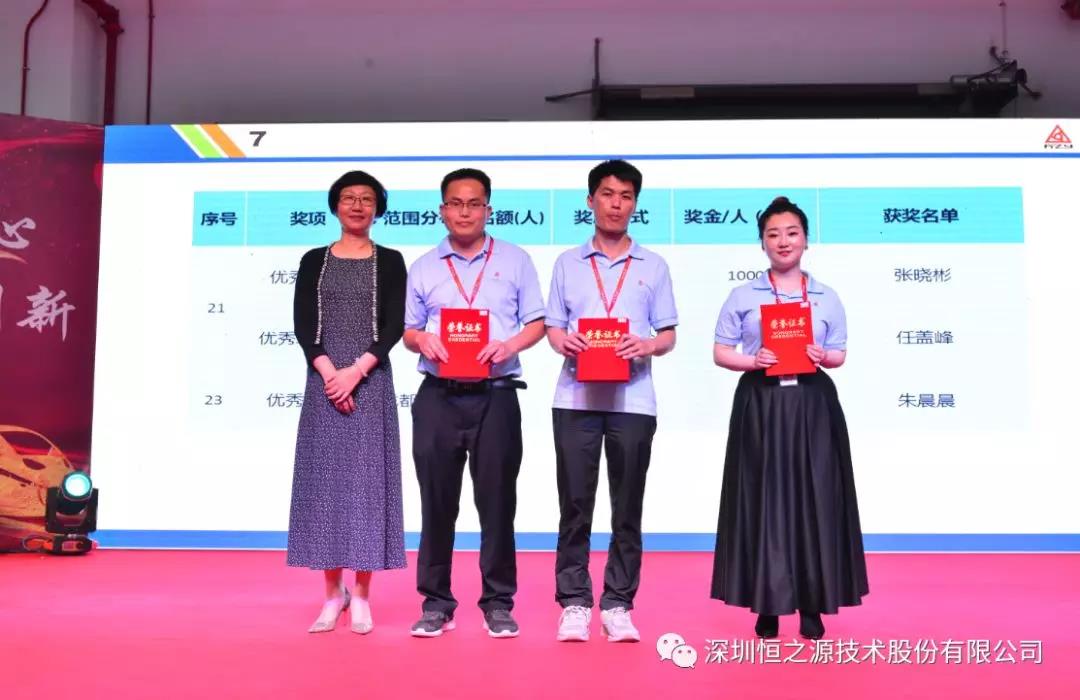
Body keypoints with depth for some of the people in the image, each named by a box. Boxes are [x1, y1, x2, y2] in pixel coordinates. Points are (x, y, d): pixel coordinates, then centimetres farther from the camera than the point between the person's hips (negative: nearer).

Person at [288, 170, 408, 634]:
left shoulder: (389, 261, 7)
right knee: (324, 478, 1)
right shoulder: (314, 261, 10)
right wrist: (329, 373, -12)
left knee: (366, 478, -1)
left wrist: (356, 372, -14)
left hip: (371, 380, -1)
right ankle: (333, 594, 10)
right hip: (324, 380, 1)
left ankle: (361, 595, 6)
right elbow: (303, 325, 1)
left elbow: (394, 326, -3)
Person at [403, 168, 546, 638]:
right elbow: (408, 331, 13)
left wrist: (510, 345, -15)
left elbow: (537, 323, 5)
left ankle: (498, 603, 13)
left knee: (497, 501, 3)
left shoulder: (515, 261, 8)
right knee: (437, 502, 5)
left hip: (495, 396, -1)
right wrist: (423, 340, -10)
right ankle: (436, 603, 15)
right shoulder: (423, 267, 12)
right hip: (438, 397, 2)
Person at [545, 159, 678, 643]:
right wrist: (563, 341, -12)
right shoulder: (567, 263, 13)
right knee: (574, 505, 2)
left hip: (633, 400, 0)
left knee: (628, 508, 4)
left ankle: (618, 605, 12)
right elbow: (553, 327, 10)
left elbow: (668, 335, 8)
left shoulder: (654, 267, 10)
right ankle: (574, 603, 10)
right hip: (576, 399, 0)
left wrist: (647, 346, -14)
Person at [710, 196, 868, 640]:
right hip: (760, 406, -1)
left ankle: (812, 605, 10)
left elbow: (839, 355, 13)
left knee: (814, 500, 0)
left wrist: (823, 357, -10)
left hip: (812, 405, 1)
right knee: (763, 500, -1)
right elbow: (720, 353, 5)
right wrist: (752, 361, -14)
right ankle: (767, 605, 8)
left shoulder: (827, 299, 9)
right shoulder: (742, 297, 5)